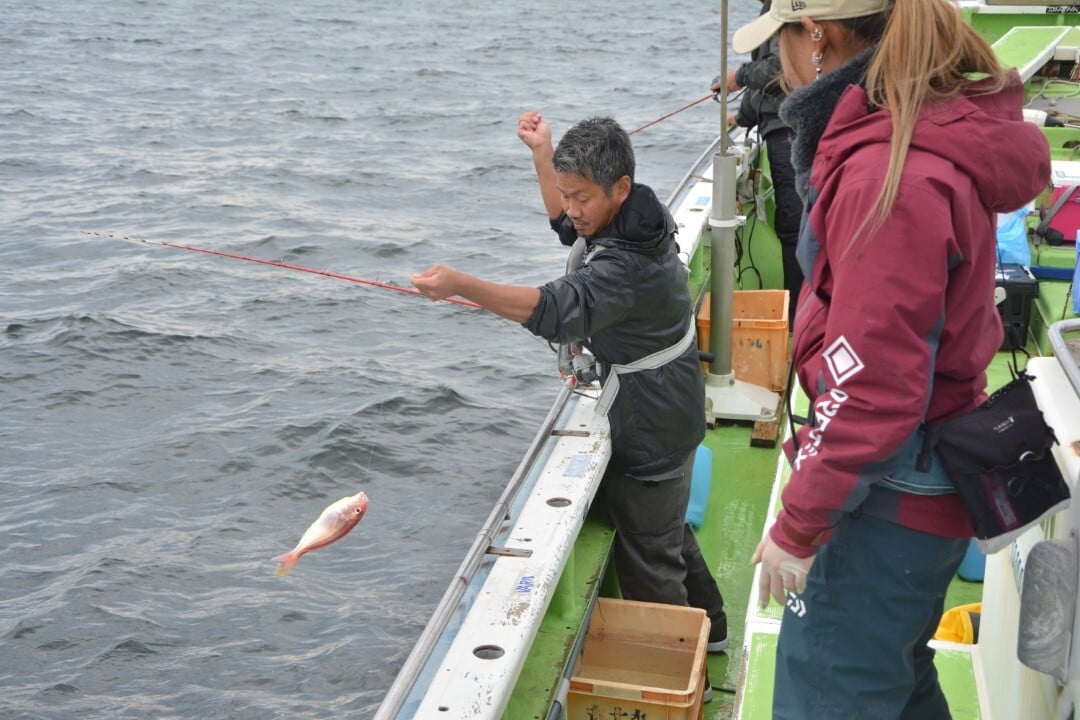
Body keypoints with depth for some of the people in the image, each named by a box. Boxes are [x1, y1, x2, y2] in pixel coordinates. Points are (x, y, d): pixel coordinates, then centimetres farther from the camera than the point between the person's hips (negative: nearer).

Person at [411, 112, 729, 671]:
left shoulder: (629, 265, -32)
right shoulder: (635, 217, -1)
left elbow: (558, 309, -48)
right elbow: (567, 224, 19)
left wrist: (461, 285, -58)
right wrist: (543, 153, 11)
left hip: (650, 429, -11)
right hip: (663, 413, 11)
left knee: (646, 556, 5)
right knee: (667, 529, 27)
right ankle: (709, 631, 45)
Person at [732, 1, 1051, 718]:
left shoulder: (892, 173, -26)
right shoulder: (941, 133, 6)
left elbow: (873, 386, -27)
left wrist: (799, 525, -18)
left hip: (894, 495, -10)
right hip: (926, 478, 10)